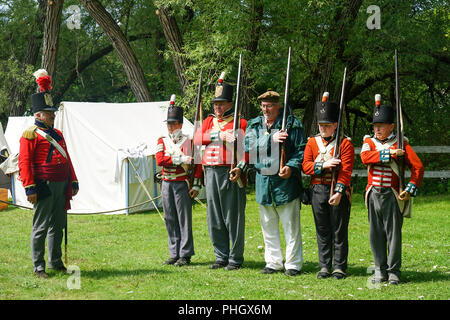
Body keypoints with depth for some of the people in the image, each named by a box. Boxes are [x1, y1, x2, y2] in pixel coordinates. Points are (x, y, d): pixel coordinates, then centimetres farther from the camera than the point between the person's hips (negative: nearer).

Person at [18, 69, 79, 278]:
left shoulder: (57, 134, 18)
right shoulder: (30, 135, -6)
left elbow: (66, 159, 23)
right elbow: (24, 162, -12)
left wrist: (73, 182, 17)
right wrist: (29, 188, -18)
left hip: (61, 187, 8)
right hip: (44, 188, -8)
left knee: (58, 225, 13)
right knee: (41, 227, -3)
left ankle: (55, 262, 24)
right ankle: (38, 267, 2)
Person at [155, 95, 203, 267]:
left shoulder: (189, 141, -1)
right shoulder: (162, 141, 9)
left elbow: (197, 164, -1)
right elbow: (159, 160, -9)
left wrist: (196, 185, -8)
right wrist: (181, 159, -18)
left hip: (182, 184, -4)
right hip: (167, 184, 4)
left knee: (184, 219, -4)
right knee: (170, 220, 7)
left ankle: (185, 255, 0)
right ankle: (174, 254, 14)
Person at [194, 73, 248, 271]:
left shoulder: (240, 123, 0)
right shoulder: (208, 121, 16)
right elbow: (198, 138, -1)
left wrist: (240, 168, -21)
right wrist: (219, 136, -13)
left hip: (231, 175, -5)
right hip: (212, 174, 5)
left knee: (233, 218, -2)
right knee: (214, 219, 8)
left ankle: (235, 259, 6)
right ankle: (221, 256, 17)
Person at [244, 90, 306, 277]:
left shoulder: (292, 124, -1)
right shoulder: (254, 125, 12)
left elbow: (302, 150, -3)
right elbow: (249, 146, -4)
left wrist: (291, 167, -19)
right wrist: (271, 139, -15)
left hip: (286, 182, -4)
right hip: (263, 182, 5)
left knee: (291, 226, -2)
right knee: (268, 227, 10)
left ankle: (293, 264, 4)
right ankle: (273, 262, 19)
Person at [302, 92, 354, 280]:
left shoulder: (345, 143, -3)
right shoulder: (312, 142, 10)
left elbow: (346, 170, -10)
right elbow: (306, 165, 2)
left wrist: (338, 192, -18)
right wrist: (324, 165, -14)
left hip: (338, 191, -4)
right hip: (318, 191, 4)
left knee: (339, 231, 0)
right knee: (322, 231, 8)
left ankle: (339, 267, 6)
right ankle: (324, 266, 15)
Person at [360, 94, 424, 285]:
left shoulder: (400, 144, 1)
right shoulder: (369, 141, 8)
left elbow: (418, 167, -3)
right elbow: (365, 157, -14)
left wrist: (410, 190, -12)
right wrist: (389, 153, -20)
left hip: (393, 196, -3)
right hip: (374, 195, 3)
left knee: (393, 233, -1)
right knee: (376, 234, 6)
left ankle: (394, 271, 7)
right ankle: (380, 271, 15)